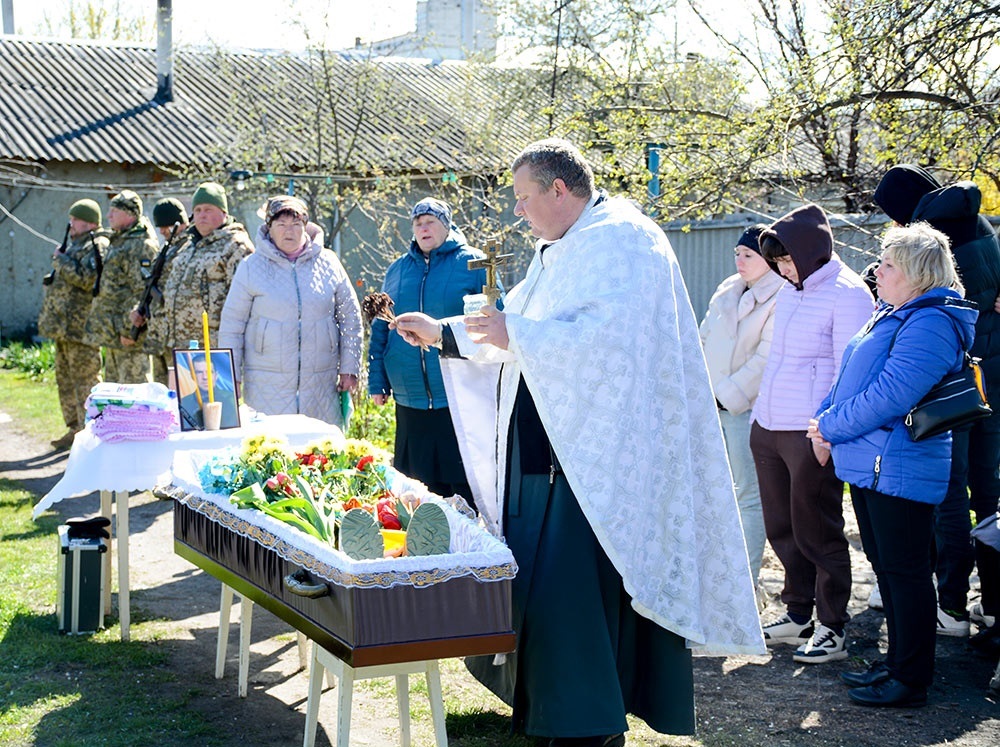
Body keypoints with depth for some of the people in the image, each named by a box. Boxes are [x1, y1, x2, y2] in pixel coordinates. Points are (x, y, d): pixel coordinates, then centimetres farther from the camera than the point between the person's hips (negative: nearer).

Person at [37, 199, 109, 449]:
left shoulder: (97, 246, -10)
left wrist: (62, 261, -15)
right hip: (64, 325, 10)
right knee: (65, 379, 14)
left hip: (80, 326, -10)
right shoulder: (74, 245, 20)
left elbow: (88, 279, -24)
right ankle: (74, 428, 23)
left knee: (85, 381, -8)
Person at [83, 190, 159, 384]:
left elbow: (142, 290, -21)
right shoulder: (118, 241, 19)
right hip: (111, 332, 11)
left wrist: (129, 329, -23)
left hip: (127, 332, -11)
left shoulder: (142, 245, -14)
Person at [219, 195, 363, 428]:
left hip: (321, 383, 2)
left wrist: (349, 369, 9)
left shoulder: (328, 263, 7)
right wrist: (232, 377, 1)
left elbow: (350, 318, 13)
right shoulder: (251, 267, 2)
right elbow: (231, 325, 5)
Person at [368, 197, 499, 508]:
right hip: (410, 400, 5)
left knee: (466, 485, -1)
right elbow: (380, 329, 16)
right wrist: (377, 382, 9)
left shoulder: (473, 264, -1)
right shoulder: (398, 270, 12)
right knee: (419, 488, 11)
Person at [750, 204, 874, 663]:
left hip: (812, 435, -8)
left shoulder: (846, 294, -11)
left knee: (816, 532, 0)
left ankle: (832, 630, 11)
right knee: (782, 530, 14)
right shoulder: (789, 292, 15)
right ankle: (798, 615, 27)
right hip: (768, 430, 8)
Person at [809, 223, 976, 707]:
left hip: (900, 469, -10)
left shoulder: (930, 325, -18)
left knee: (905, 571, -2)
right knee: (886, 566, 17)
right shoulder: (893, 315, 15)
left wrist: (831, 427, -15)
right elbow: (851, 378, 20)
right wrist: (824, 415, 4)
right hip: (870, 464, 10)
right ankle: (898, 662, 29)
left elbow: (889, 395, -25)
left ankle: (912, 681, 8)